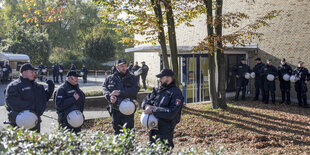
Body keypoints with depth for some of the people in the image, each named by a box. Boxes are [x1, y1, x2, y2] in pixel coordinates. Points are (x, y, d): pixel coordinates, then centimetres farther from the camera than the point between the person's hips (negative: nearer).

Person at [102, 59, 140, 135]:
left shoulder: (131, 78, 4)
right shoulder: (110, 78, 10)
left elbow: (135, 89, -10)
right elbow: (104, 88, 3)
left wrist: (120, 92, -18)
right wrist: (109, 96, -18)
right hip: (115, 109, 2)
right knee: (117, 130, 14)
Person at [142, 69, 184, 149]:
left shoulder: (175, 93, -12)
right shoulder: (158, 90, 10)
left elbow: (171, 113, -22)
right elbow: (145, 100, 16)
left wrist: (153, 110, -21)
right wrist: (147, 106, -9)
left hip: (165, 131, -7)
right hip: (153, 127, 7)